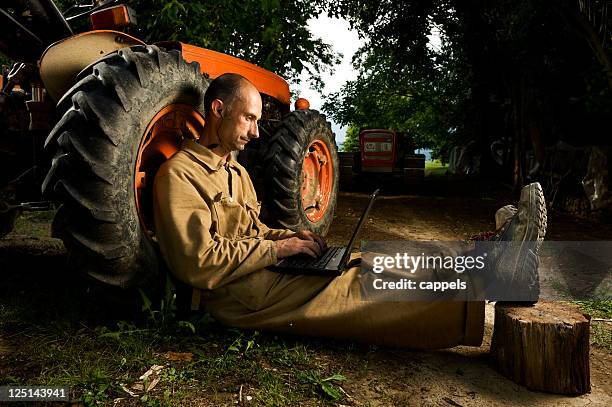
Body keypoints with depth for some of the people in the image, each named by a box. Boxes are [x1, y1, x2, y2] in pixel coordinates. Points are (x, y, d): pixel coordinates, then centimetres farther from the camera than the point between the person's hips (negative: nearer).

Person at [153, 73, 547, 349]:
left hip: (266, 269, 9)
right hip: (240, 296, -9)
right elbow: (199, 264, -21)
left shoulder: (236, 171, 20)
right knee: (365, 293, -20)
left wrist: (293, 237, 2)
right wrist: (279, 248, -16)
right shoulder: (179, 174, -12)